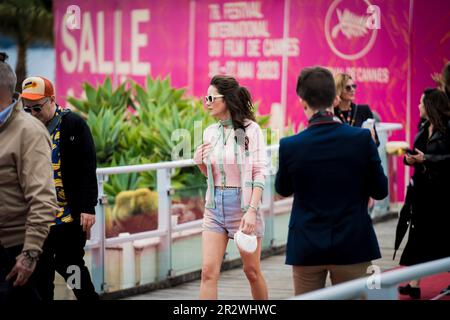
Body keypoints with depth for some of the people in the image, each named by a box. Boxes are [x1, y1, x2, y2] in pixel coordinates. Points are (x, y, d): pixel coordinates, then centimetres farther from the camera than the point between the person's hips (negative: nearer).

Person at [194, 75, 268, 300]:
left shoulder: (250, 130, -9)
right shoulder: (209, 132, 7)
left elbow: (259, 174, -12)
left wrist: (252, 210, -20)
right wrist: (200, 162, -3)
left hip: (243, 205, -4)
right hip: (215, 205, 5)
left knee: (252, 271, 9)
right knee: (208, 272, -4)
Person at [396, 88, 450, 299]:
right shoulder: (423, 128, 11)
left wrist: (426, 159, -20)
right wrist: (410, 158, -5)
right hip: (422, 189, 7)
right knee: (418, 235, 5)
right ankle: (414, 284, 8)